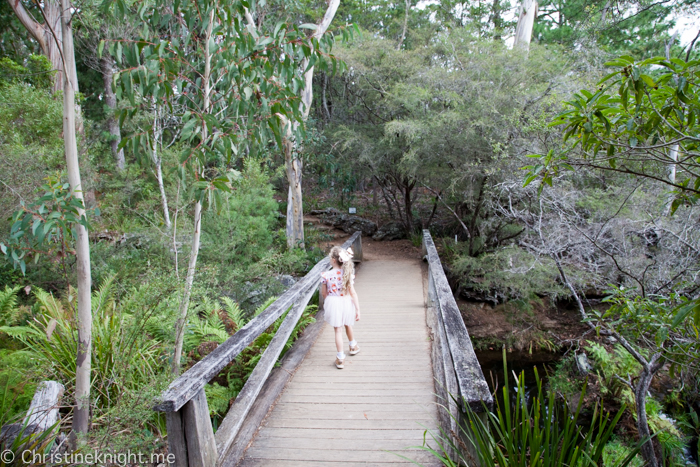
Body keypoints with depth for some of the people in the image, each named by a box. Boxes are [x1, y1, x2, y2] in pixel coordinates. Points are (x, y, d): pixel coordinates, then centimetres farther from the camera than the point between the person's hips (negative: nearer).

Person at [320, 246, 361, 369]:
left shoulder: (325, 275, -15)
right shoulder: (348, 274, -12)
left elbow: (324, 293, -3)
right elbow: (352, 293, -12)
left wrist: (326, 303, 18)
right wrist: (357, 309, -7)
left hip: (333, 303, -2)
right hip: (346, 302, 2)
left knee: (338, 330, 7)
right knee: (347, 324, 27)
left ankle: (340, 358, 7)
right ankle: (353, 346, 50)